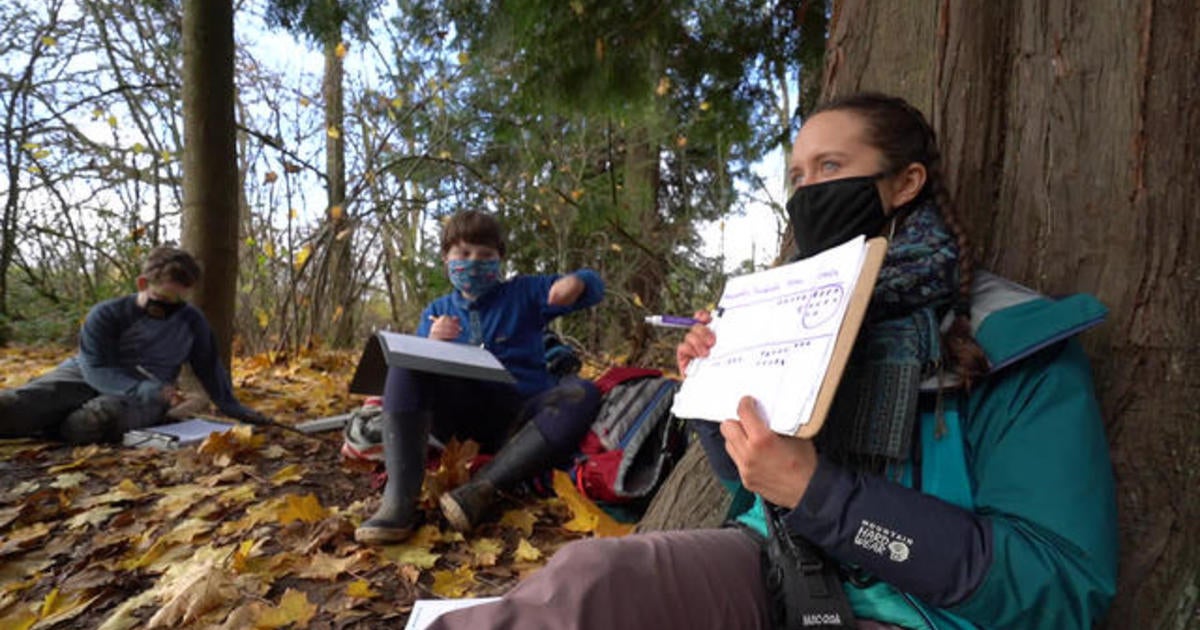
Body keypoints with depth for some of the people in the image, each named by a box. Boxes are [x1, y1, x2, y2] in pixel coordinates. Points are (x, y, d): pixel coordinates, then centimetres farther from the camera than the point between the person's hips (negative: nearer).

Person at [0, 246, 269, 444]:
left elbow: (209, 366, 7)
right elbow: (97, 369, -16)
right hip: (85, 377, -1)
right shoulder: (106, 315, -9)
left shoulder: (192, 321, -2)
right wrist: (147, 390, -31)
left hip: (144, 395, 1)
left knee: (99, 419, -36)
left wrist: (232, 408, 7)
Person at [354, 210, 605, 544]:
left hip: (520, 418, -1)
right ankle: (399, 498, -34)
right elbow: (417, 373, 8)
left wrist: (577, 281, -17)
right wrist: (433, 344, -14)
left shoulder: (523, 293, 12)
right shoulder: (436, 312, 16)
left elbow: (593, 286, 8)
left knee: (583, 393, -29)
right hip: (461, 416, 1)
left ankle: (481, 489, -38)